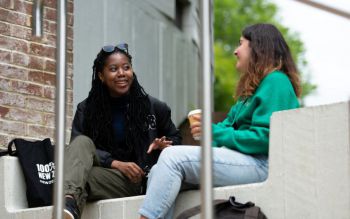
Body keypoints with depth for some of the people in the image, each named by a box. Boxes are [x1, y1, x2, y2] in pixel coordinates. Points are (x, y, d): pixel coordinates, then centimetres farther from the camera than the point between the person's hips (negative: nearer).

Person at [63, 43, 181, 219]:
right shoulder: (86, 110, 8)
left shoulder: (153, 107, 8)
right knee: (82, 142, -30)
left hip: (139, 181, -1)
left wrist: (164, 146, -4)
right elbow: (78, 149, -2)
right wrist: (117, 163, -16)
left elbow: (175, 138, 22)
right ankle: (69, 202, -55)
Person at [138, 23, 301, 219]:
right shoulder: (255, 86, 27)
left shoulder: (276, 82, -5)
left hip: (260, 164, -10)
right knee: (159, 171, -5)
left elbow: (263, 138, -16)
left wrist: (215, 132, -10)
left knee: (173, 157, -20)